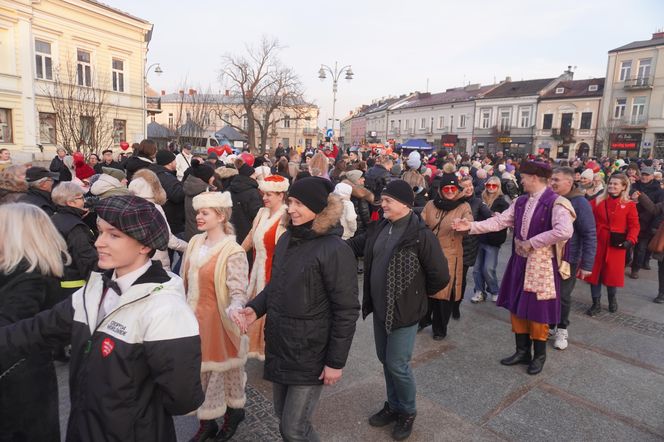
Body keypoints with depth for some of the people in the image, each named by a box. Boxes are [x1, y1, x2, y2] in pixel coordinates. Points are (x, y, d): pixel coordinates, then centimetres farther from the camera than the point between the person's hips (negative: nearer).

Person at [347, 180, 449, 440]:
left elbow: (440, 276, -15)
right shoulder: (379, 228, 1)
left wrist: (418, 293, -2)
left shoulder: (421, 235, -20)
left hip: (404, 310, -7)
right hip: (380, 308, 7)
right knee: (385, 360, 19)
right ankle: (394, 406, 41)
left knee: (397, 364, 3)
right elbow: (356, 245, 16)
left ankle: (408, 412, 30)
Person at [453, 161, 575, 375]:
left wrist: (532, 242, -22)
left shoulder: (555, 203, -16)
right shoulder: (521, 201, 6)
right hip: (520, 259, 7)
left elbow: (565, 231, -30)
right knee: (517, 305, 13)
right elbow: (499, 221, 2)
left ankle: (539, 355, 27)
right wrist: (472, 226, -7)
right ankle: (522, 351, 30)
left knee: (537, 309, 5)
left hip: (541, 263, -6)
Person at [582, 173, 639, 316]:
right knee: (595, 272, 5)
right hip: (597, 243, 2)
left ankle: (612, 299, 36)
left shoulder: (629, 205, -1)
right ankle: (596, 304, 18)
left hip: (616, 245, -1)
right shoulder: (598, 201, 3)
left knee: (613, 273, 8)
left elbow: (634, 225, -4)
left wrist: (630, 240, -17)